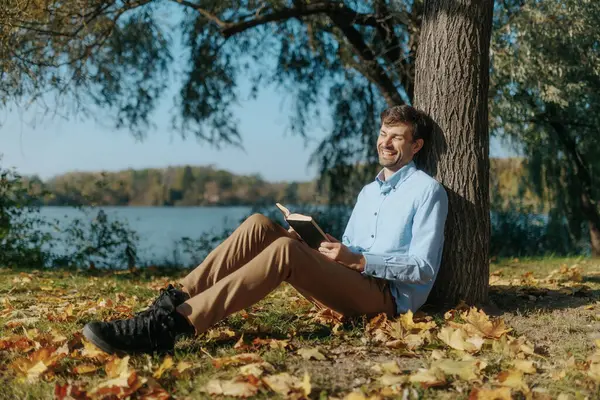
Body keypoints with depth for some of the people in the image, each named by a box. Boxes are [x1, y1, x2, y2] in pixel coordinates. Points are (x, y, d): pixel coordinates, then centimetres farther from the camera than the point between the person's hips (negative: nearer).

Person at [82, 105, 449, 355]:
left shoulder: (427, 190, 1)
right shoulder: (369, 191, 25)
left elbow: (423, 268, -8)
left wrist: (356, 260, -16)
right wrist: (320, 245, 1)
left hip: (388, 296, -7)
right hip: (347, 286, 7)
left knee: (285, 249, -33)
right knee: (260, 226, -14)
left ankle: (171, 326, -43)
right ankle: (174, 302, -24)